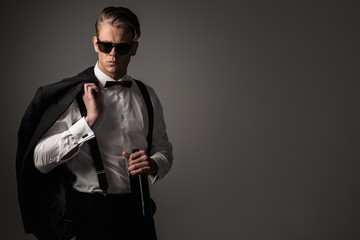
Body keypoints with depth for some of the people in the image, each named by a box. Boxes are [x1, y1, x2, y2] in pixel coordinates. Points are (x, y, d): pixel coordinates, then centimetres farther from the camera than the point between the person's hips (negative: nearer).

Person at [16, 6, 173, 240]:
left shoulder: (147, 96, 4)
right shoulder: (71, 95, -10)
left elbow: (164, 149, 11)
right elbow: (41, 159, -16)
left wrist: (153, 164, -11)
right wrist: (89, 120, -23)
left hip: (138, 210, 4)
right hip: (93, 212, -4)